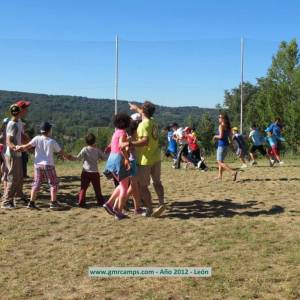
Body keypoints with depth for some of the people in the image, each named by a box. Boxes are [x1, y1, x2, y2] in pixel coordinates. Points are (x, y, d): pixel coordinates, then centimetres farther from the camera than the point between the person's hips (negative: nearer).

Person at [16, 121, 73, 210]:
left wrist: (19, 147, 6)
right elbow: (61, 153, 1)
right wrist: (68, 157, 17)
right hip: (48, 165, -3)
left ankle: (31, 203, 11)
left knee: (36, 183, 12)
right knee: (54, 183, 8)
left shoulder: (37, 138, -2)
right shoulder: (52, 142, -6)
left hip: (38, 165, 3)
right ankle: (53, 203, 5)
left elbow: (27, 146, -10)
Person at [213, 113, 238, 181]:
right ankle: (220, 175, 22)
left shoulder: (221, 126, -13)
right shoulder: (228, 127, 11)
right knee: (220, 161, 21)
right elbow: (230, 138, 13)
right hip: (226, 144, 9)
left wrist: (215, 136, -3)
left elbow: (221, 136, -21)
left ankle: (233, 172, -20)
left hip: (221, 145, -9)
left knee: (220, 162, -6)